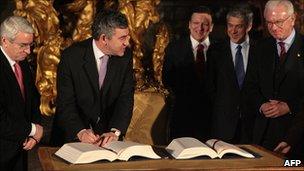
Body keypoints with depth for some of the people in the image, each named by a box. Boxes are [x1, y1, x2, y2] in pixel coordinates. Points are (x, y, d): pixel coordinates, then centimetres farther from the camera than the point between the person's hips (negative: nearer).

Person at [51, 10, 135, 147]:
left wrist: (115, 131, -22)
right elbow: (65, 103, -14)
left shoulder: (125, 55, -5)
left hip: (108, 133, 2)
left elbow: (126, 98, -8)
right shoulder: (72, 56, -14)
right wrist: (80, 132, -29)